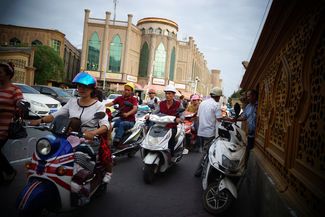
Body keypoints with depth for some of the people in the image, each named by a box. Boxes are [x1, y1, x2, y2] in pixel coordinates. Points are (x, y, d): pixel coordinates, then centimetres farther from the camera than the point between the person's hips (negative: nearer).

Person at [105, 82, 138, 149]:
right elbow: (111, 103, -4)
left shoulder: (133, 99, -4)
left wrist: (127, 114, -42)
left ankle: (116, 142, -42)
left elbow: (135, 109, -23)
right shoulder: (119, 98, 9)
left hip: (130, 121, -4)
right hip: (121, 119, 4)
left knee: (121, 124, -35)